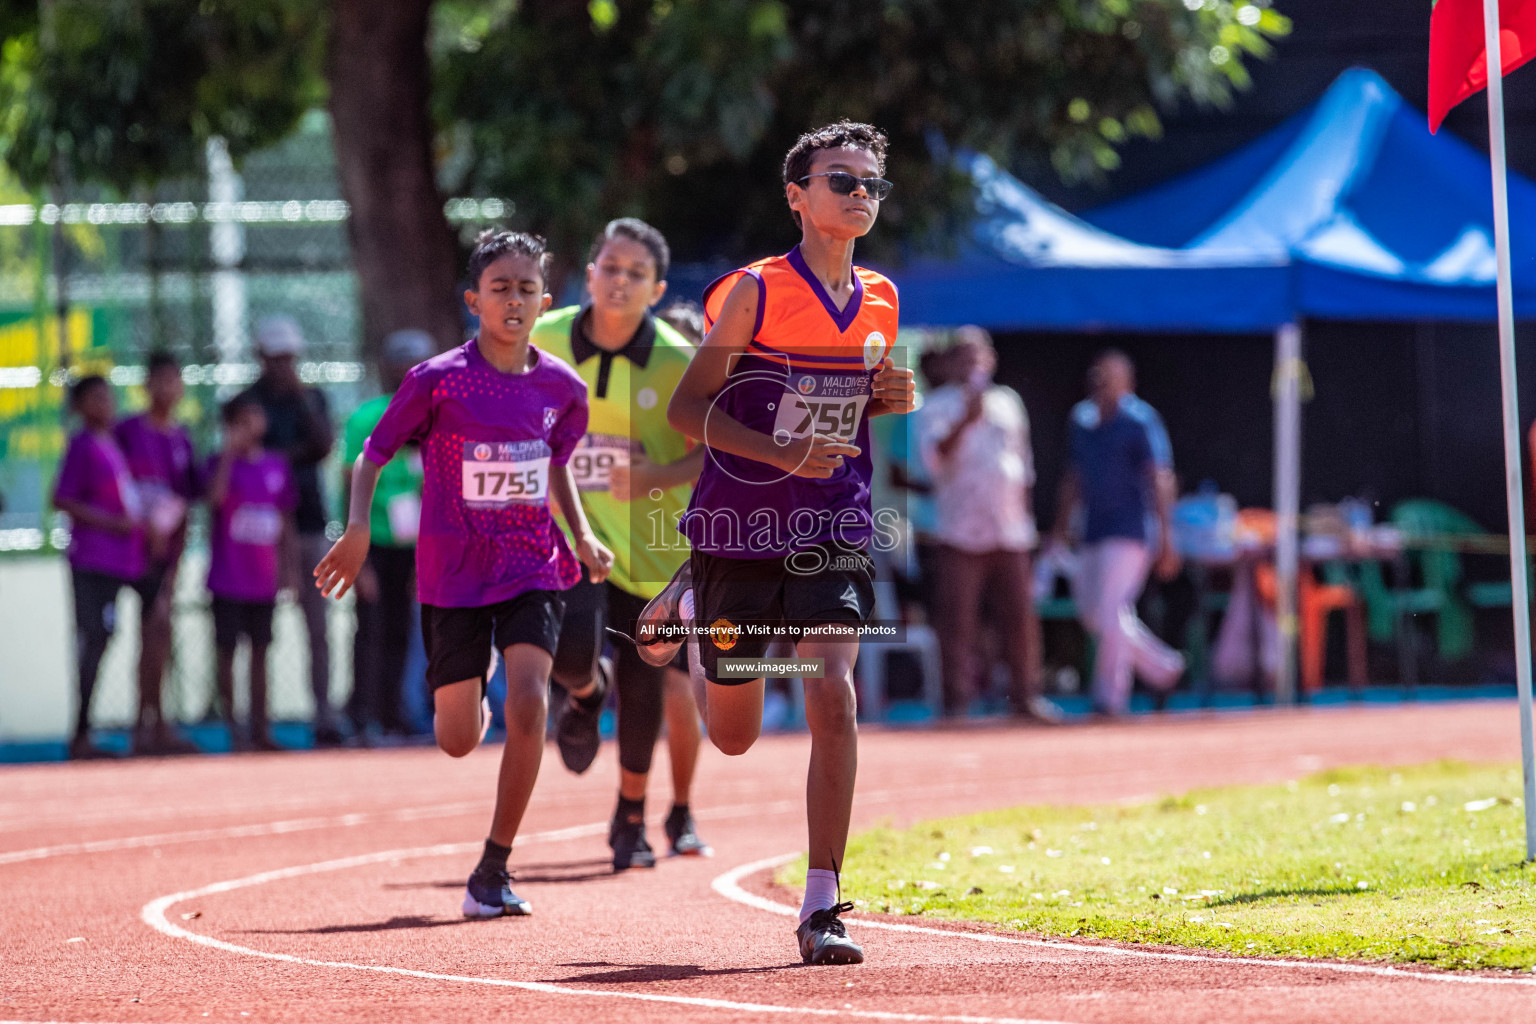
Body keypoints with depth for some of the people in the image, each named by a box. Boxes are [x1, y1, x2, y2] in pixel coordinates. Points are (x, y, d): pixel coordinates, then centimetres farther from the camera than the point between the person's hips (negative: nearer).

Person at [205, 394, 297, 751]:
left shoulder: (277, 465, 8)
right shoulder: (221, 463, -3)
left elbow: (285, 520, 13)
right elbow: (216, 496, -25)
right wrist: (230, 452, -25)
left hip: (264, 579, 4)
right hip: (228, 579, -4)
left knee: (260, 652, 8)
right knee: (227, 650, -1)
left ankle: (260, 730, 13)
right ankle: (232, 729, 2)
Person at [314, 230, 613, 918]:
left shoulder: (561, 386, 1)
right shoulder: (439, 380, -10)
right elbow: (373, 455, -1)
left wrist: (582, 535, 7)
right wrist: (358, 531, -16)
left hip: (533, 567, 2)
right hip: (454, 573, -2)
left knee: (528, 702, -20)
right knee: (459, 741, 1)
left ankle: (493, 871, -9)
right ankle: (473, 699, 44)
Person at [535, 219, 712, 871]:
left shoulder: (676, 362, -9)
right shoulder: (546, 341, -4)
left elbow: (714, 452, -7)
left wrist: (655, 478, -23)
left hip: (650, 544, 0)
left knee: (645, 687, 6)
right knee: (571, 654, -26)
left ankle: (631, 816, 31)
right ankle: (585, 693, 15)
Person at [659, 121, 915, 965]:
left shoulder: (880, 302, 6)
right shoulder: (755, 291, -10)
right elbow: (687, 406, -9)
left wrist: (887, 399, -1)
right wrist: (781, 454, -22)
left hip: (833, 531, 3)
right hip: (739, 528, -3)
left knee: (832, 696, -18)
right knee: (732, 736, 12)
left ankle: (821, 908, -14)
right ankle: (688, 603, 48)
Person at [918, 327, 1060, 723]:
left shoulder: (1008, 402, 17)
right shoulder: (937, 406, 3)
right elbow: (935, 457, -14)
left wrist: (1026, 517, 20)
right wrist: (966, 420, -26)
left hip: (1010, 531, 4)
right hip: (961, 533, -4)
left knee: (1020, 616, 0)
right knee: (958, 619, -7)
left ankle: (1026, 695, 7)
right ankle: (956, 701, -3)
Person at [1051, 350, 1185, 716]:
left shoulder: (1140, 422, -8)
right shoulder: (1082, 420, 13)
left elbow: (1159, 481, -11)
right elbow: (1074, 478, 22)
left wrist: (1166, 540, -15)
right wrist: (1062, 527, 18)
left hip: (1131, 530, -8)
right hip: (1094, 531, 8)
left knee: (1111, 611, -15)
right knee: (1091, 614, 7)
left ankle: (1110, 697, -7)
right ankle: (1163, 668, 22)